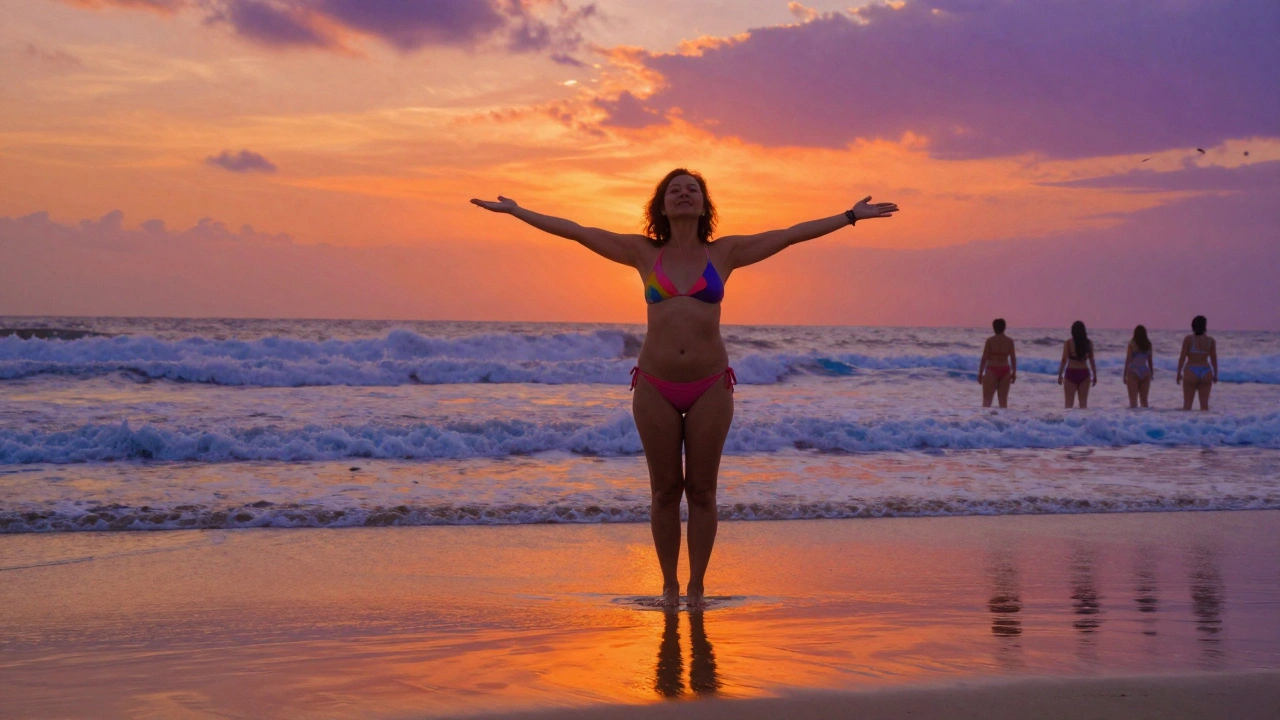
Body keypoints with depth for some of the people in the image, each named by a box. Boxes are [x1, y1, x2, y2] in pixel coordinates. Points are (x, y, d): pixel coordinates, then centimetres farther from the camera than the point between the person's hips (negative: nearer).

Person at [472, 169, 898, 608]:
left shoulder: (724, 253, 6)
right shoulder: (645, 254, 6)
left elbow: (791, 235, 7)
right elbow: (576, 232, 7)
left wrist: (852, 216, 7)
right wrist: (515, 211, 7)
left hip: (710, 386, 0)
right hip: (655, 386, 0)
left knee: (701, 490, 4)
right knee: (665, 490, 5)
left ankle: (697, 587, 14)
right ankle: (669, 586, 16)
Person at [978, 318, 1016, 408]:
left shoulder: (990, 340, -7)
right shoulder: (1010, 341, 2)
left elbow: (984, 358, -6)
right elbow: (1013, 358, 4)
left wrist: (980, 373, 0)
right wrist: (1014, 373, 13)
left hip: (992, 370, -3)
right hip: (1005, 370, 3)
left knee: (987, 399, 0)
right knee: (1003, 400, 9)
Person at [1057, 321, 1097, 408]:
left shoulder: (1068, 343, -7)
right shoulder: (1089, 343, 0)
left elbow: (1064, 360, -9)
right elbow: (1091, 360, 3)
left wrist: (1060, 375, -3)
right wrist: (1095, 375, 11)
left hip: (1071, 373, -2)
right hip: (1084, 373, 2)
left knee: (1069, 403, 3)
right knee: (1083, 402, 10)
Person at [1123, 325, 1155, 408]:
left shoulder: (1132, 344, -6)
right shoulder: (1148, 345, 5)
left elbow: (1128, 360, -6)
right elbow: (1150, 361, 11)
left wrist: (1125, 375, -1)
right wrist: (1151, 374, 21)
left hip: (1134, 372, -4)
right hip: (1145, 372, 4)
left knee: (1133, 400, -2)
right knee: (1144, 400, 12)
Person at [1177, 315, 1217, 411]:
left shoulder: (1188, 339, -6)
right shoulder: (1211, 341, 0)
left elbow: (1182, 357, -8)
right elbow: (1214, 359, 3)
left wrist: (1179, 373, -1)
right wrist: (1215, 374, 13)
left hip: (1191, 373, -2)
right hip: (1206, 373, 2)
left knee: (1187, 403, 3)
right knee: (1204, 403, 6)